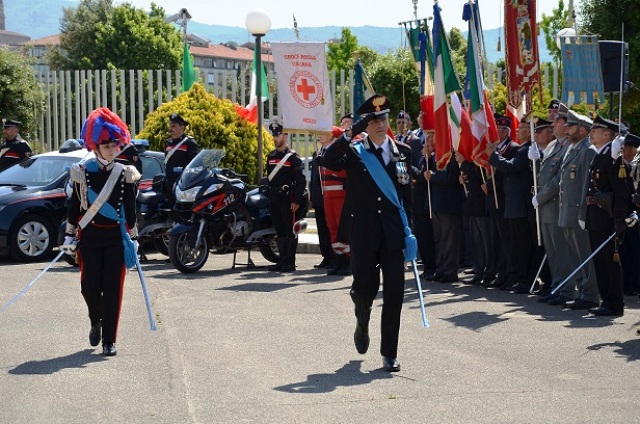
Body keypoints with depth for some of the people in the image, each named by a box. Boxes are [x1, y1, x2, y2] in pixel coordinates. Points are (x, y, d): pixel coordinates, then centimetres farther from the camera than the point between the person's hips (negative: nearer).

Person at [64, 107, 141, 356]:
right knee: (90, 287, 1)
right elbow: (75, 205, 6)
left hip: (116, 238, 0)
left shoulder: (125, 174, 2)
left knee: (113, 289, -3)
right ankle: (96, 323, 32)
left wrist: (134, 238, 5)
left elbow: (130, 209, 6)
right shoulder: (83, 173, 0)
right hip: (90, 237, 0)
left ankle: (109, 340, 2)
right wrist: (70, 235, 5)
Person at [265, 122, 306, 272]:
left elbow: (300, 180, -9)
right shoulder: (271, 156, 15)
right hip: (274, 198, 7)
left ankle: (290, 262, -4)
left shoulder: (293, 156, -5)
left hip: (287, 198, -7)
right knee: (279, 230, 10)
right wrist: (268, 198, 17)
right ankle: (282, 260, 16)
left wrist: (297, 201, -14)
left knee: (290, 230, -5)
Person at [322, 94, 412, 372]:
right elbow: (329, 161, -19)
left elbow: (407, 193, 13)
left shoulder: (402, 152, 9)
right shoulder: (354, 152, 1)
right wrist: (352, 133, -24)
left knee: (394, 293, -2)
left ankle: (389, 353, 6)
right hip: (364, 233, -2)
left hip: (393, 234, 2)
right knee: (364, 289, 3)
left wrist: (408, 228, 9)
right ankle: (362, 326, 38)